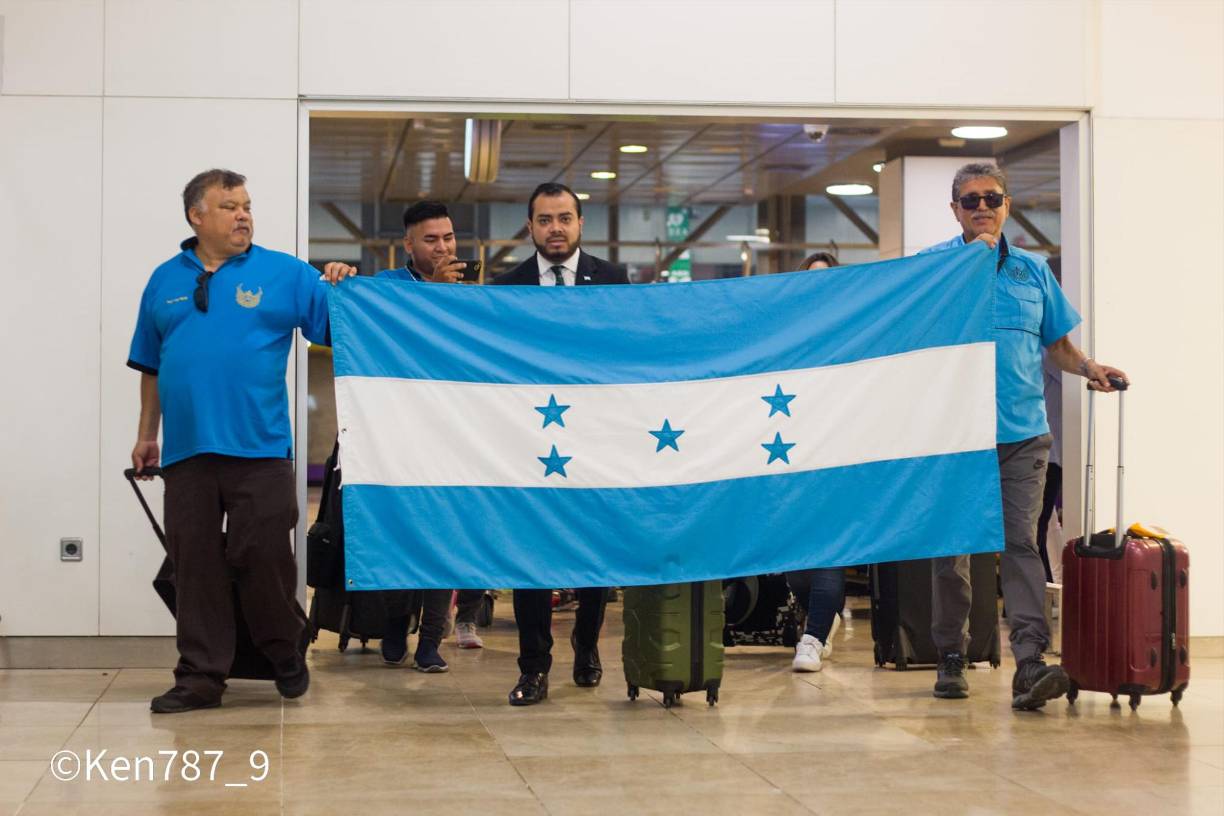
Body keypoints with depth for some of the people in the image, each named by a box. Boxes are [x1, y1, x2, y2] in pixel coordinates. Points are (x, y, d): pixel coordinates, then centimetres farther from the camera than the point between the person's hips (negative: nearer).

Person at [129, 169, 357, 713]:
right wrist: (146, 435, 17)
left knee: (264, 557, -1)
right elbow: (153, 367, 18)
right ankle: (201, 676, 11)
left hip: (259, 446, -3)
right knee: (195, 565, 5)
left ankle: (285, 655, 20)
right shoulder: (165, 281, 13)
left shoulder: (285, 274, 3)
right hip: (186, 449, 3)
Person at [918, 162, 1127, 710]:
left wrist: (1088, 368, -3)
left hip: (1022, 433, 1)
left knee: (1020, 543, -9)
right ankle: (951, 657, 19)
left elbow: (1056, 343, 17)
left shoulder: (1032, 270, 13)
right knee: (951, 548, 6)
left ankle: (1030, 663, -17)